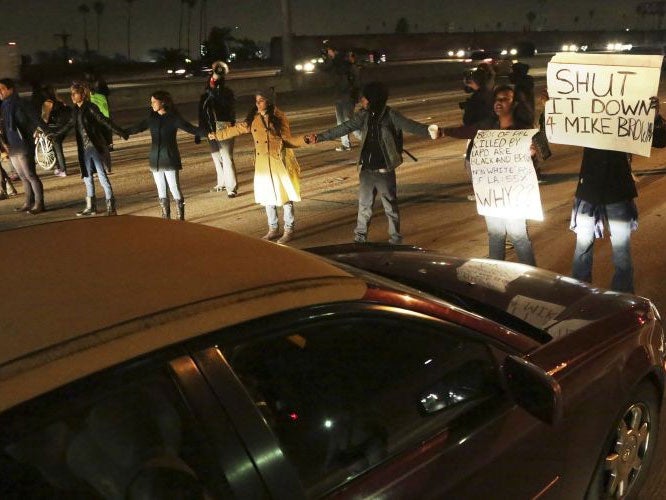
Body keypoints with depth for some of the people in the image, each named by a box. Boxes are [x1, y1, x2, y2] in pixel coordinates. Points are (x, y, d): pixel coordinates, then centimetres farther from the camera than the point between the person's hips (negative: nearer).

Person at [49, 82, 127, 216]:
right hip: (84, 148, 8)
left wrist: (120, 132, -26)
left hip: (95, 146, -7)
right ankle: (91, 207, 20)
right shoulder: (75, 110, 12)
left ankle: (111, 206, -2)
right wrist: (52, 134, 35)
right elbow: (68, 125, 25)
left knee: (102, 175, -7)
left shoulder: (90, 108, -10)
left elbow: (105, 121, -16)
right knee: (87, 176, 11)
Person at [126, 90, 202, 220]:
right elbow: (138, 127, 23)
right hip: (155, 159, 5)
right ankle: (166, 217, 19)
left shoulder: (173, 118, -8)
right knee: (161, 190, 9)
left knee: (174, 188, -6)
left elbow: (190, 128, -17)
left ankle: (180, 217, 5)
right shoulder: (152, 118, 7)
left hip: (170, 159, -5)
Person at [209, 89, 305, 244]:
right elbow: (236, 129, 17)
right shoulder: (253, 119, 6)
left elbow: (288, 140, -6)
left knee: (284, 196, -1)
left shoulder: (279, 117, -5)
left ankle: (289, 230, 11)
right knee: (267, 197, 11)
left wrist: (305, 139, -21)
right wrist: (217, 135, 23)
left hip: (279, 163, -5)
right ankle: (273, 229, 25)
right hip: (262, 164, 5)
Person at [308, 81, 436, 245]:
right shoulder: (364, 115, 3)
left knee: (390, 207, 7)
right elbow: (343, 128, 9)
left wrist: (430, 131, -37)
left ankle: (395, 239, 22)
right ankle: (360, 238, 29)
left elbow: (410, 126, -20)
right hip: (366, 170, 5)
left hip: (384, 171, -5)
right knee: (364, 205, 15)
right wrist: (319, 137, 10)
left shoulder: (390, 115, -11)